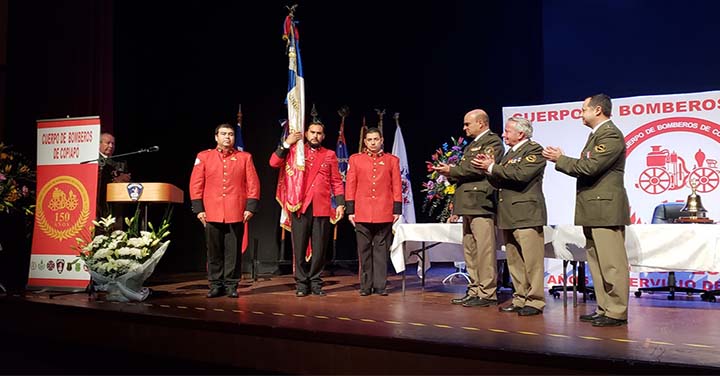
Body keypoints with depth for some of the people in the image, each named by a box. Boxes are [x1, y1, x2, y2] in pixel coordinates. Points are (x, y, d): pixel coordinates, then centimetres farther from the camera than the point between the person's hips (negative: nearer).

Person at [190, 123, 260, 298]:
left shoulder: (245, 157, 6)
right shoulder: (204, 157, 8)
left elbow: (253, 184, 3)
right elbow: (196, 184, 5)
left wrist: (250, 207, -4)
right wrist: (198, 209, -1)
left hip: (236, 214, -1)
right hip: (211, 214, 1)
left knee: (233, 251, 3)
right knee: (214, 252, 7)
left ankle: (231, 285, 14)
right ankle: (216, 285, 18)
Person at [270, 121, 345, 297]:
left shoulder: (330, 155, 12)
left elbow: (336, 182, 9)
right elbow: (274, 162, -2)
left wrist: (340, 204, -1)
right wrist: (287, 143, -6)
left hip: (322, 208, 1)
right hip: (300, 207, 0)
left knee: (319, 249, 4)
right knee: (299, 248, 3)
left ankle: (315, 283, 15)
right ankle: (301, 283, 12)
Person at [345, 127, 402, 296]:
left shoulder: (392, 160, 8)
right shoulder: (355, 159, 8)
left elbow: (397, 187, 6)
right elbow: (350, 186, 6)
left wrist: (397, 210, 0)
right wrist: (350, 210, 1)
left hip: (384, 214, 0)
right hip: (362, 213, 0)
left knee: (381, 250, 3)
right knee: (364, 251, 5)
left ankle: (380, 286, 11)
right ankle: (366, 286, 13)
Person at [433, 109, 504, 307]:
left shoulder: (493, 141, -4)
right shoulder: (471, 145, 24)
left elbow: (479, 168, -17)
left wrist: (452, 170, -10)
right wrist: (449, 172, 2)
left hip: (481, 204, -10)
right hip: (469, 205, 10)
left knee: (484, 251, -7)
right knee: (470, 251, 12)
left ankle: (487, 294, -2)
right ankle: (474, 291, 19)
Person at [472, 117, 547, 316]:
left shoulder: (534, 150, -4)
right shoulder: (510, 153, 23)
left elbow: (520, 174, -20)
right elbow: (499, 182, 16)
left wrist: (492, 167, -13)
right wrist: (489, 167, -1)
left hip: (526, 214, -9)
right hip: (508, 216, 9)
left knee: (531, 260, -6)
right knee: (514, 261, 11)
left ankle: (535, 301, 1)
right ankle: (520, 299, 19)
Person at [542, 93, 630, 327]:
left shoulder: (611, 135, -12)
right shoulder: (596, 134, 20)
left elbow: (590, 167, -20)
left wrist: (560, 159, -9)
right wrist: (562, 160, 4)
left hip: (605, 209, -11)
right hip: (593, 211, 11)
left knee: (611, 263, -5)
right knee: (597, 263, 14)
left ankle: (617, 312, 2)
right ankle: (604, 308, 22)